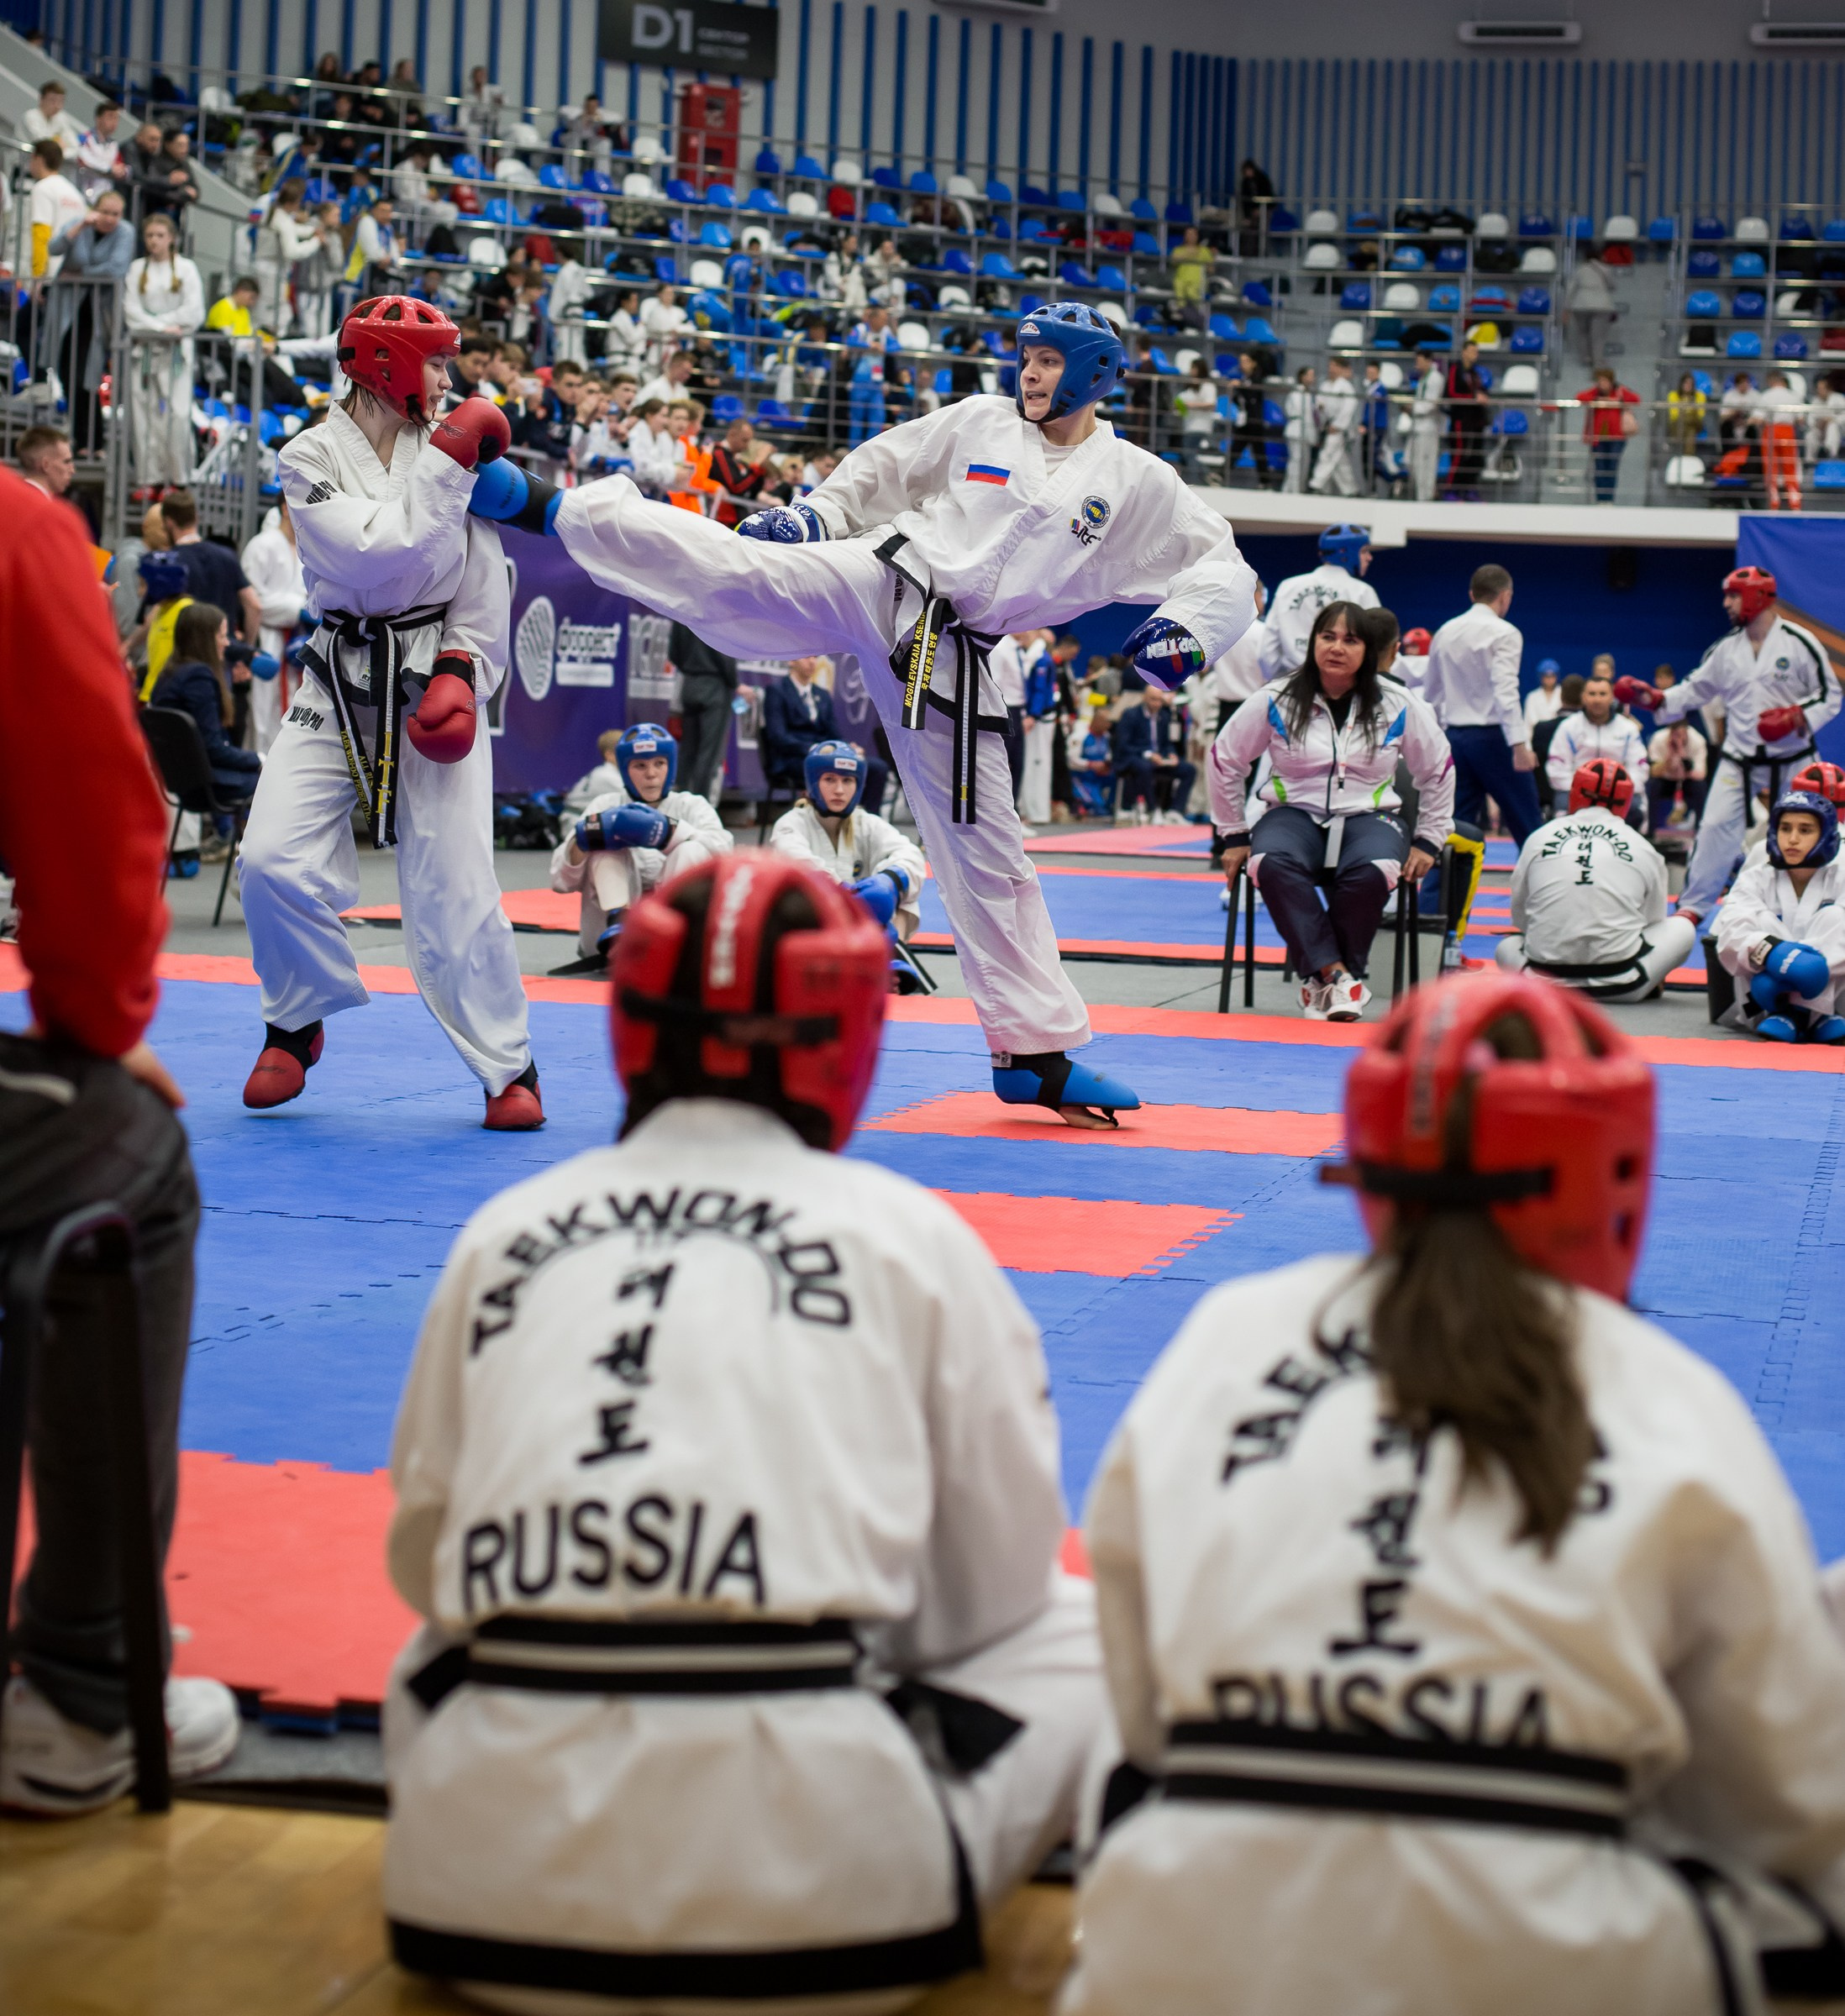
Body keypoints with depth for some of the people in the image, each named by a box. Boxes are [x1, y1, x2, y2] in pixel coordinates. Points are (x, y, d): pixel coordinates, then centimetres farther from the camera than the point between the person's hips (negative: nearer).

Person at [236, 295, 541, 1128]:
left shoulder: (451, 447, 4)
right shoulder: (311, 458, -4)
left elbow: (484, 580, 5)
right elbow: (376, 557, -19)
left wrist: (461, 674, -8)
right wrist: (443, 465, -18)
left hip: (432, 680, 0)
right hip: (340, 683, 0)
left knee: (452, 888, -6)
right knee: (274, 860, -12)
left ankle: (508, 1067, 8)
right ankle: (296, 1026, 14)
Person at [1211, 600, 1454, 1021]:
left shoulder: (1398, 706, 0)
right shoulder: (1277, 701, -2)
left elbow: (1438, 769, 13)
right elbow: (1224, 758, 8)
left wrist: (1428, 842, 10)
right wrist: (1234, 835, 8)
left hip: (1367, 817, 0)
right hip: (1295, 815, 0)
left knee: (1372, 871, -37)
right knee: (1272, 864, -37)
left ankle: (1321, 978, -19)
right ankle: (1335, 973, -32)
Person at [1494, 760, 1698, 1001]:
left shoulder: (1538, 839, 10)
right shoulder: (1644, 849, 8)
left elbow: (1519, 918, 17)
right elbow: (1654, 921, 19)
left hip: (1544, 980, 0)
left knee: (1506, 945, 33)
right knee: (1682, 927, 24)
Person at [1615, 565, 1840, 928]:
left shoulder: (1800, 642, -10)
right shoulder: (1727, 649, 3)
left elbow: (1830, 695, -6)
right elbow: (1696, 690, 10)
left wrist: (1795, 717, -21)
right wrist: (1653, 699, -3)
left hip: (1792, 759, -3)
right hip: (1740, 759, 3)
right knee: (1716, 827, -7)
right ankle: (1694, 906, 1)